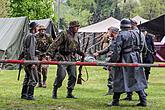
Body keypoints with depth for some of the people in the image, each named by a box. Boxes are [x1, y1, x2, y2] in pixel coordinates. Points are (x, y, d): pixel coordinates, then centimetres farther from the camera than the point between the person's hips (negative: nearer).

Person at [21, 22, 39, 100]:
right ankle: (30, 95, -10)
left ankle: (24, 94, 20)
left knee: (27, 78, 16)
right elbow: (31, 50, -20)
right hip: (30, 59, -10)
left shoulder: (28, 36, 16)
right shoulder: (32, 36, -14)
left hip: (26, 59, 10)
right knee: (34, 79, -8)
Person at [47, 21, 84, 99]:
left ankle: (69, 93, 13)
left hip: (72, 59, 7)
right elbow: (55, 44, -13)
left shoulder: (75, 37, 17)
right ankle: (54, 92, 2)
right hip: (63, 58, -7)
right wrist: (49, 52, -21)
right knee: (61, 75, -13)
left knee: (73, 76, 3)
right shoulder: (64, 34, -7)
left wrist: (81, 53, 16)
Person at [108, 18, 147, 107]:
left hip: (124, 59, -6)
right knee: (137, 80, 9)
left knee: (119, 81, 1)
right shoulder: (133, 34, 8)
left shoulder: (121, 35, -12)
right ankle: (143, 100, 7)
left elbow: (117, 49, -16)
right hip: (134, 59, 6)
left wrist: (112, 60, -13)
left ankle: (115, 101, 5)